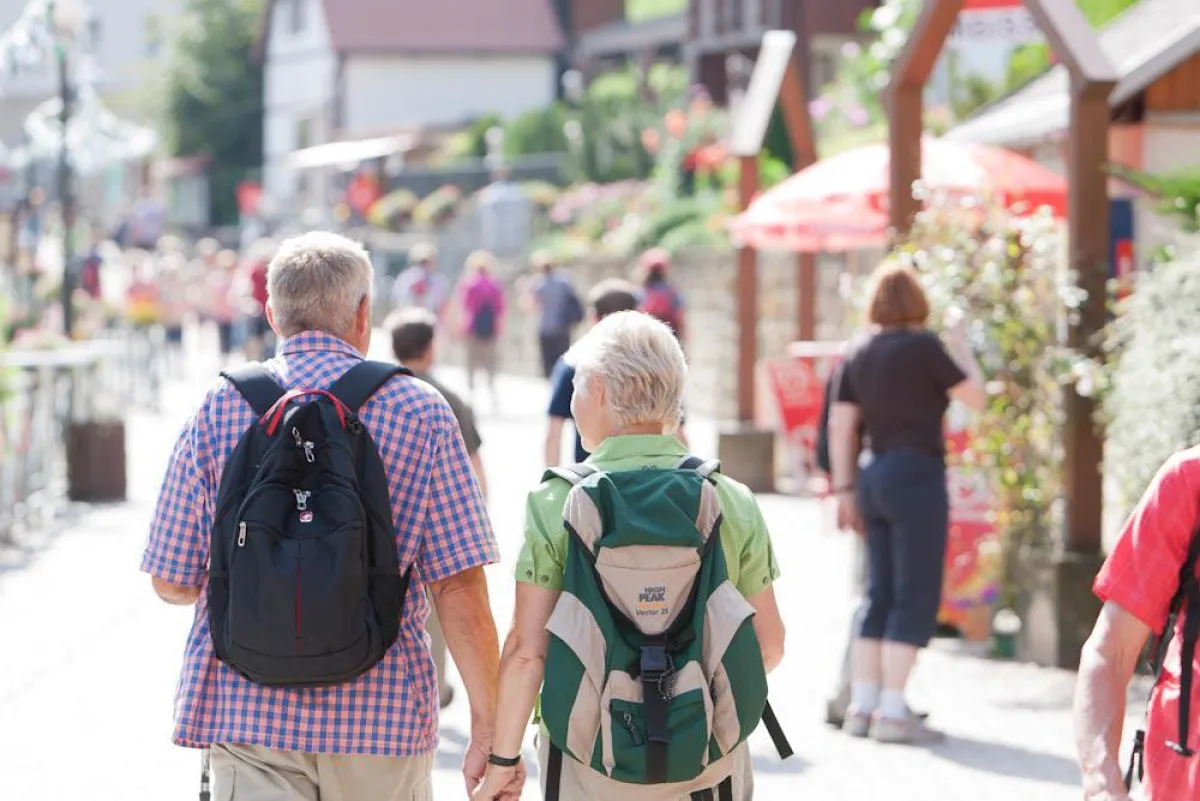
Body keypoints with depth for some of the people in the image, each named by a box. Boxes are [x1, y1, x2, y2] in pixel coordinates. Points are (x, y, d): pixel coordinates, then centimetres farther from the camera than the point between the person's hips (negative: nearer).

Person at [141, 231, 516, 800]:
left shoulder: (218, 409, 1)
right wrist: (488, 731, -2)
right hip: (384, 712, 0)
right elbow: (459, 588, -7)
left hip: (245, 708, 0)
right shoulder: (420, 412, -1)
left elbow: (172, 582, 4)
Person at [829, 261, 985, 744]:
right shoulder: (923, 346, -9)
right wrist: (961, 344, 11)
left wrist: (844, 488, 15)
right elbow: (974, 397, -2)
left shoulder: (859, 353, 9)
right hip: (918, 474, -7)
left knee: (879, 595, 12)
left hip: (874, 478, 7)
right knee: (915, 598, -3)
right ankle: (892, 711, -6)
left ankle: (861, 707, 13)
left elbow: (841, 426, 10)